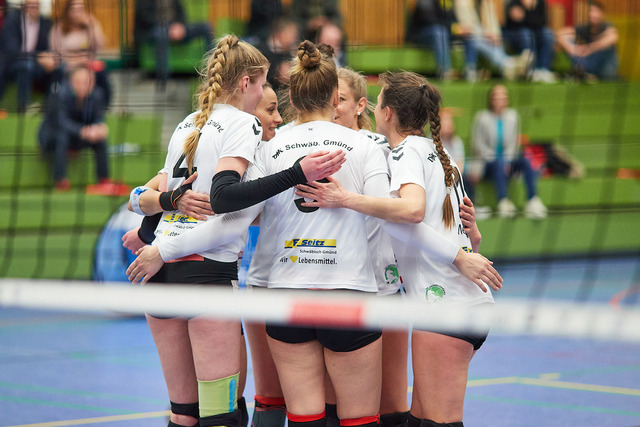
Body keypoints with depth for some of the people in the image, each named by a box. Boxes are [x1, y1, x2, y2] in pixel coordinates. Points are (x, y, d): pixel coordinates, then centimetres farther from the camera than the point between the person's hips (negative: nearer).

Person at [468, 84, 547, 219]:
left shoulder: (512, 115, 6)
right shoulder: (482, 117, -4)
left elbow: (515, 142, 7)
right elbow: (477, 143, -3)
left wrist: (508, 160, -9)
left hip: (508, 160, 3)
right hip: (487, 162, -3)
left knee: (526, 161, -25)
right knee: (499, 163, -36)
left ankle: (533, 201, -36)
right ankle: (503, 202, -48)